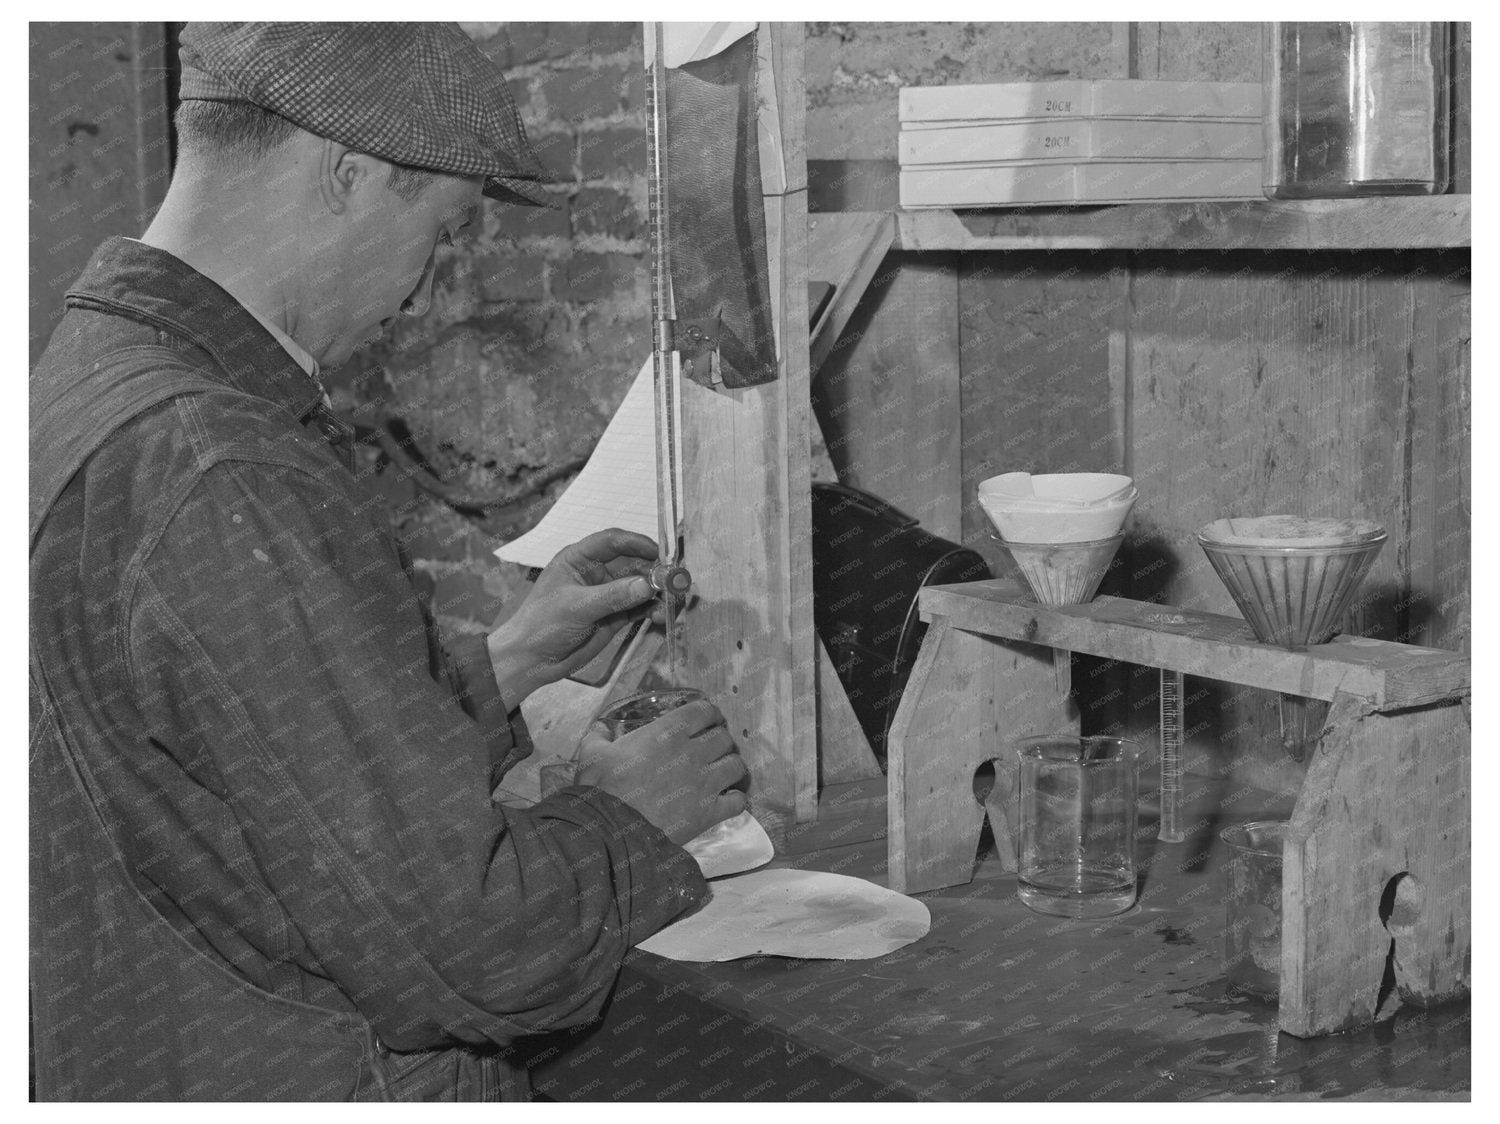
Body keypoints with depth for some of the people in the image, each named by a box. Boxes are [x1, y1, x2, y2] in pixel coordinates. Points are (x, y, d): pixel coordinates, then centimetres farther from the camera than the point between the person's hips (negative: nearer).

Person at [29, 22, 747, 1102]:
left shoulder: (75, 391, 7)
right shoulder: (228, 491, -23)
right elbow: (456, 949, -21)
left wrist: (508, 662, 11)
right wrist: (625, 818, -5)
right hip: (308, 1088, -9)